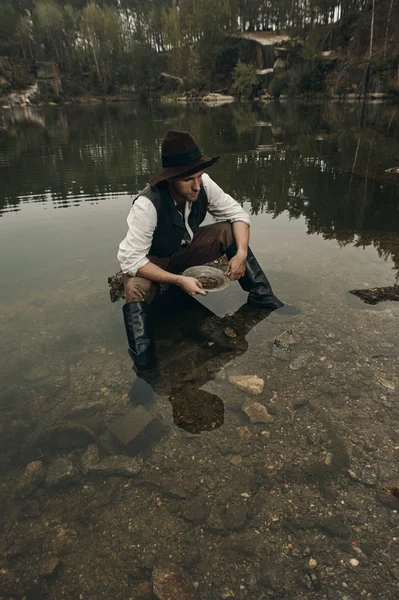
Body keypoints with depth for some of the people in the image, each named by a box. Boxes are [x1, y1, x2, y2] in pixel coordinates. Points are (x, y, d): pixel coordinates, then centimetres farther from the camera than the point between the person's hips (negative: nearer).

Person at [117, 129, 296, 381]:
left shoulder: (204, 184, -22)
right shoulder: (147, 205, -35)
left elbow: (238, 214, -11)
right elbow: (131, 259, -33)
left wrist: (241, 253, -27)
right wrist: (179, 280, -37)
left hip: (185, 247, 5)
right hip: (150, 261, -4)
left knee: (229, 231, -15)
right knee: (135, 290, -35)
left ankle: (263, 298, -7)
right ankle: (145, 370, -26)